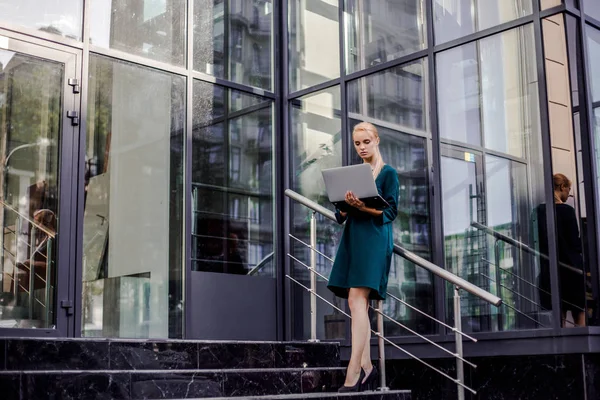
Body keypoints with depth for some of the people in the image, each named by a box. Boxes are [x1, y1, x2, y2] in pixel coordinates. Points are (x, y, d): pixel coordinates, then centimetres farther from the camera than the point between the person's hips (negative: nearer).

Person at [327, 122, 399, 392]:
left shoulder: (388, 173, 2)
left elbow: (391, 212, -7)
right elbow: (340, 215, 13)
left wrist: (364, 208, -23)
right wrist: (346, 205, -10)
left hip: (374, 238, -6)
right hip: (352, 238, 6)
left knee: (357, 299, -17)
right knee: (359, 303, 3)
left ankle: (354, 370, -20)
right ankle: (366, 366, 7)